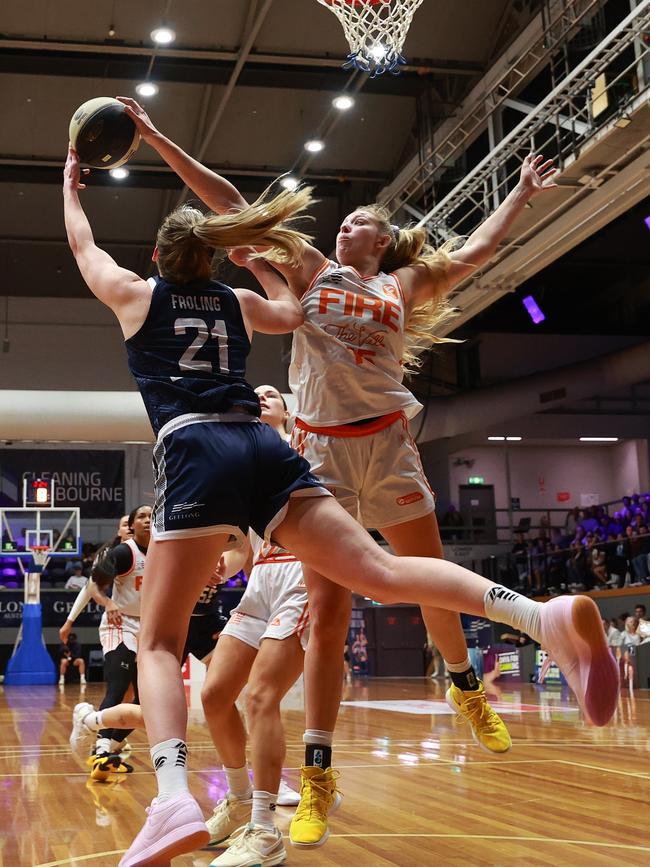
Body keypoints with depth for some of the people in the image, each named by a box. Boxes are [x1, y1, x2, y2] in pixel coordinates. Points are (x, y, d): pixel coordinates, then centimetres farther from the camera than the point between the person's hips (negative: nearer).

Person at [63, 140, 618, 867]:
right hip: (264, 448, 4)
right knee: (379, 570, -10)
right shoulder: (236, 302, 24)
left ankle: (173, 801, -26)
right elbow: (291, 312, 45)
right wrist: (253, 254, 54)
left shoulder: (135, 295, 17)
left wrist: (71, 184, 53)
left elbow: (81, 244, 36)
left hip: (194, 453, -3)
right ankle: (541, 616, -31)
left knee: (159, 640, -1)